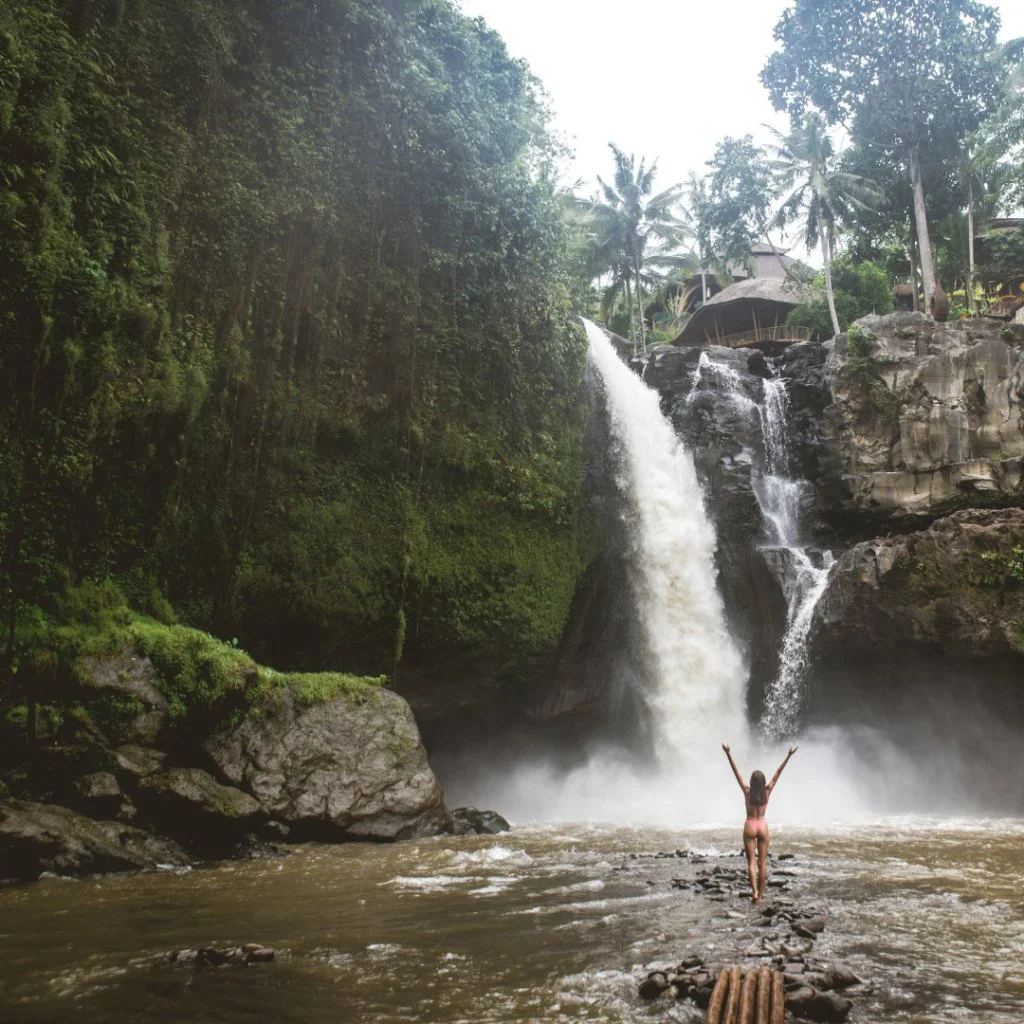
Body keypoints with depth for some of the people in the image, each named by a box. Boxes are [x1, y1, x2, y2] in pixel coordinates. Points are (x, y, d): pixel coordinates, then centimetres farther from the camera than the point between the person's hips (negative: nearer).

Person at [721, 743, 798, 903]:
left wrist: (729, 754, -12)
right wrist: (788, 756, -3)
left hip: (749, 827, -1)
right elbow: (777, 774, -5)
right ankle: (760, 895, 11)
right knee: (762, 863, 8)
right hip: (763, 826, 1)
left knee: (751, 862, 2)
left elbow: (737, 773, -11)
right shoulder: (767, 792, -5)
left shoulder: (747, 791, -8)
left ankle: (754, 891, -15)